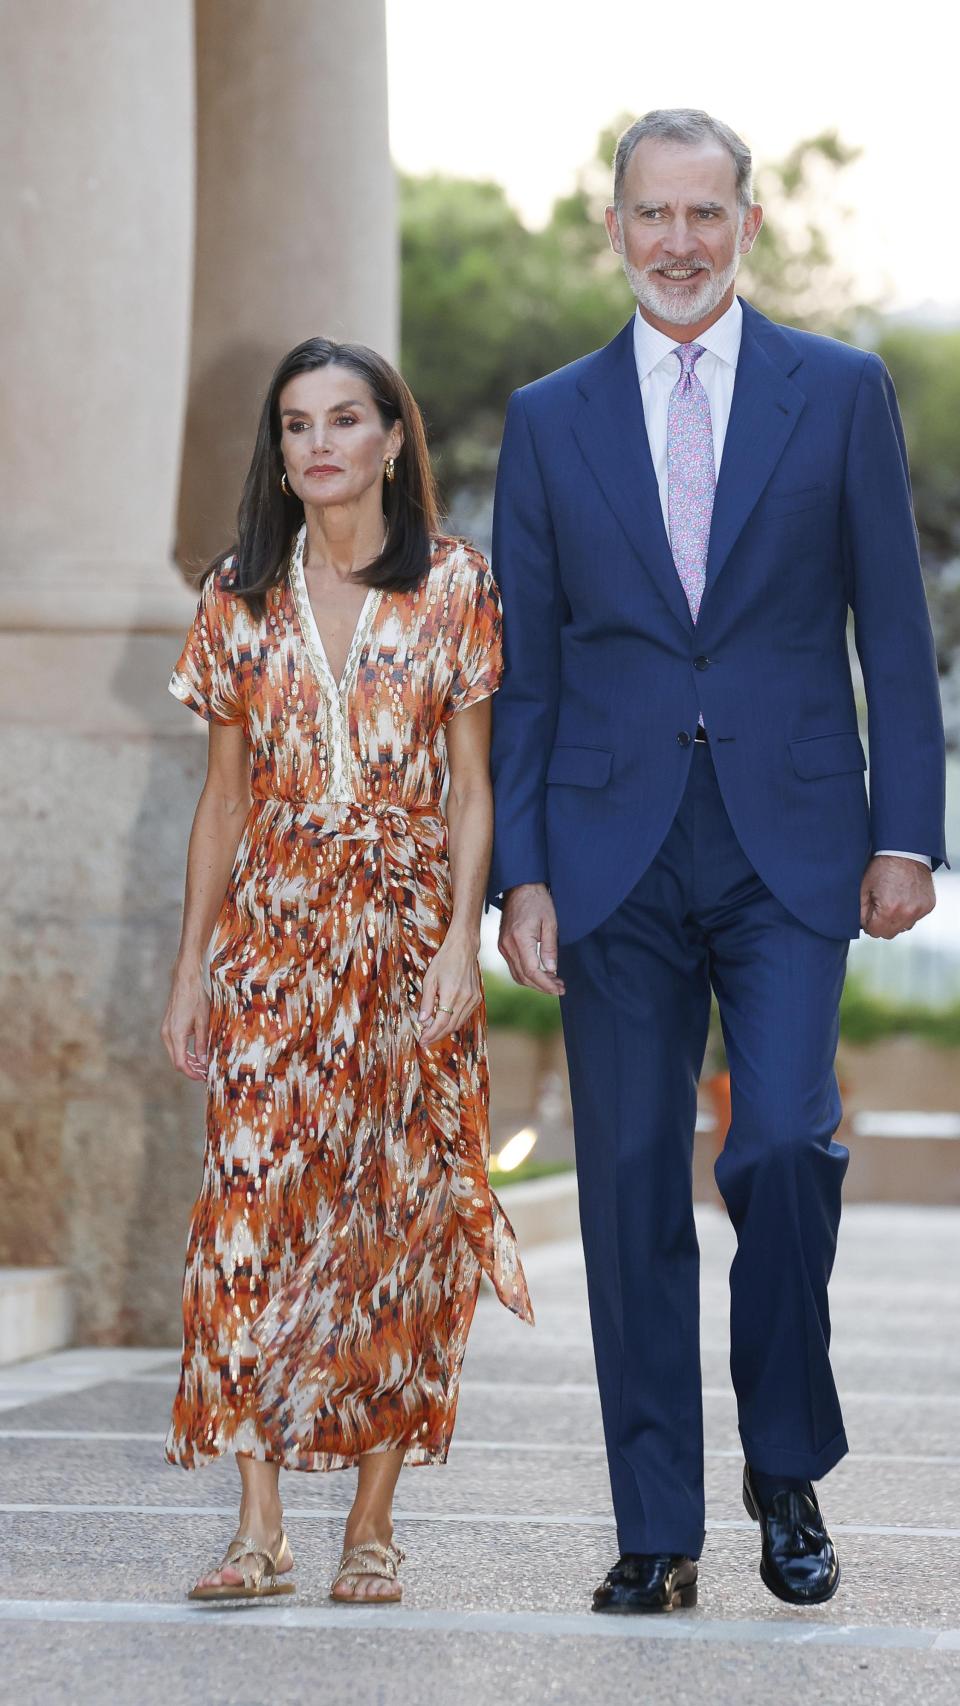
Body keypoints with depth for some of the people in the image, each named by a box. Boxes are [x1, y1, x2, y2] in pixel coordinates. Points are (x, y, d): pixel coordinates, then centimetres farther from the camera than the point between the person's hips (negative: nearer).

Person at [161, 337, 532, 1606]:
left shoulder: (455, 587, 2)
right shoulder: (242, 596, 8)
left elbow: (473, 787, 0)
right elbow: (223, 796, 11)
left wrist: (461, 944, -10)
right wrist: (191, 964, 6)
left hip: (404, 931, -1)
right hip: (271, 933, 2)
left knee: (397, 1209, 0)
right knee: (252, 1199, -8)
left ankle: (373, 1526, 8)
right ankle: (259, 1529, -7)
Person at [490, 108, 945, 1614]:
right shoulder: (549, 421, 10)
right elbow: (524, 669, 10)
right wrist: (519, 871, 2)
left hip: (790, 847, -2)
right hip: (614, 853, 2)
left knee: (785, 1142, -14)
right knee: (631, 1184, 1)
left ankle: (789, 1472, 8)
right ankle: (657, 1530, 9)